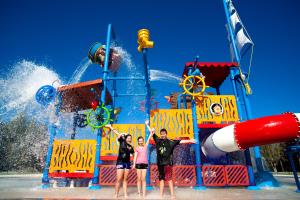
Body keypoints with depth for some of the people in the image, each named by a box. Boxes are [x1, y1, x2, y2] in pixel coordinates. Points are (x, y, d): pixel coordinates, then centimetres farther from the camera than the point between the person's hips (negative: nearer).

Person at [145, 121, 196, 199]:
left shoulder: (170, 142, -4)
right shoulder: (158, 140, 4)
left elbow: (180, 141, -10)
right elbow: (152, 133, 13)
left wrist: (189, 141, -17)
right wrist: (147, 125, 19)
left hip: (167, 162, -4)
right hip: (160, 163, 4)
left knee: (169, 178, -5)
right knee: (161, 178, 12)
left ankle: (172, 195, 1)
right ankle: (161, 195, 21)